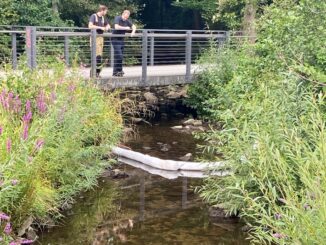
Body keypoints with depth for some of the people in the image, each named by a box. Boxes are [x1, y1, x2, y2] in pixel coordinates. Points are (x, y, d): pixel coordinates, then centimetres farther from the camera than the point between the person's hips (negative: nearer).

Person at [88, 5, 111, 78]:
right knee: (97, 56, -12)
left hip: (101, 37, 7)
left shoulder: (103, 18, 14)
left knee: (100, 56, 6)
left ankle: (97, 72, 11)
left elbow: (108, 25, 27)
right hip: (94, 37, -7)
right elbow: (90, 26, -19)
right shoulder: (93, 16, -7)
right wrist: (100, 27, -18)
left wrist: (107, 28, 2)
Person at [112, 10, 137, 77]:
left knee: (121, 56, 7)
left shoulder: (127, 21, 5)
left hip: (122, 39, 7)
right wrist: (126, 28, -19)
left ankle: (118, 71, 14)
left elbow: (133, 26, 13)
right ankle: (117, 71, -8)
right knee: (118, 55, -14)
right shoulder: (117, 18, -12)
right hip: (115, 39, -7)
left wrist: (133, 32, -9)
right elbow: (116, 27, -27)